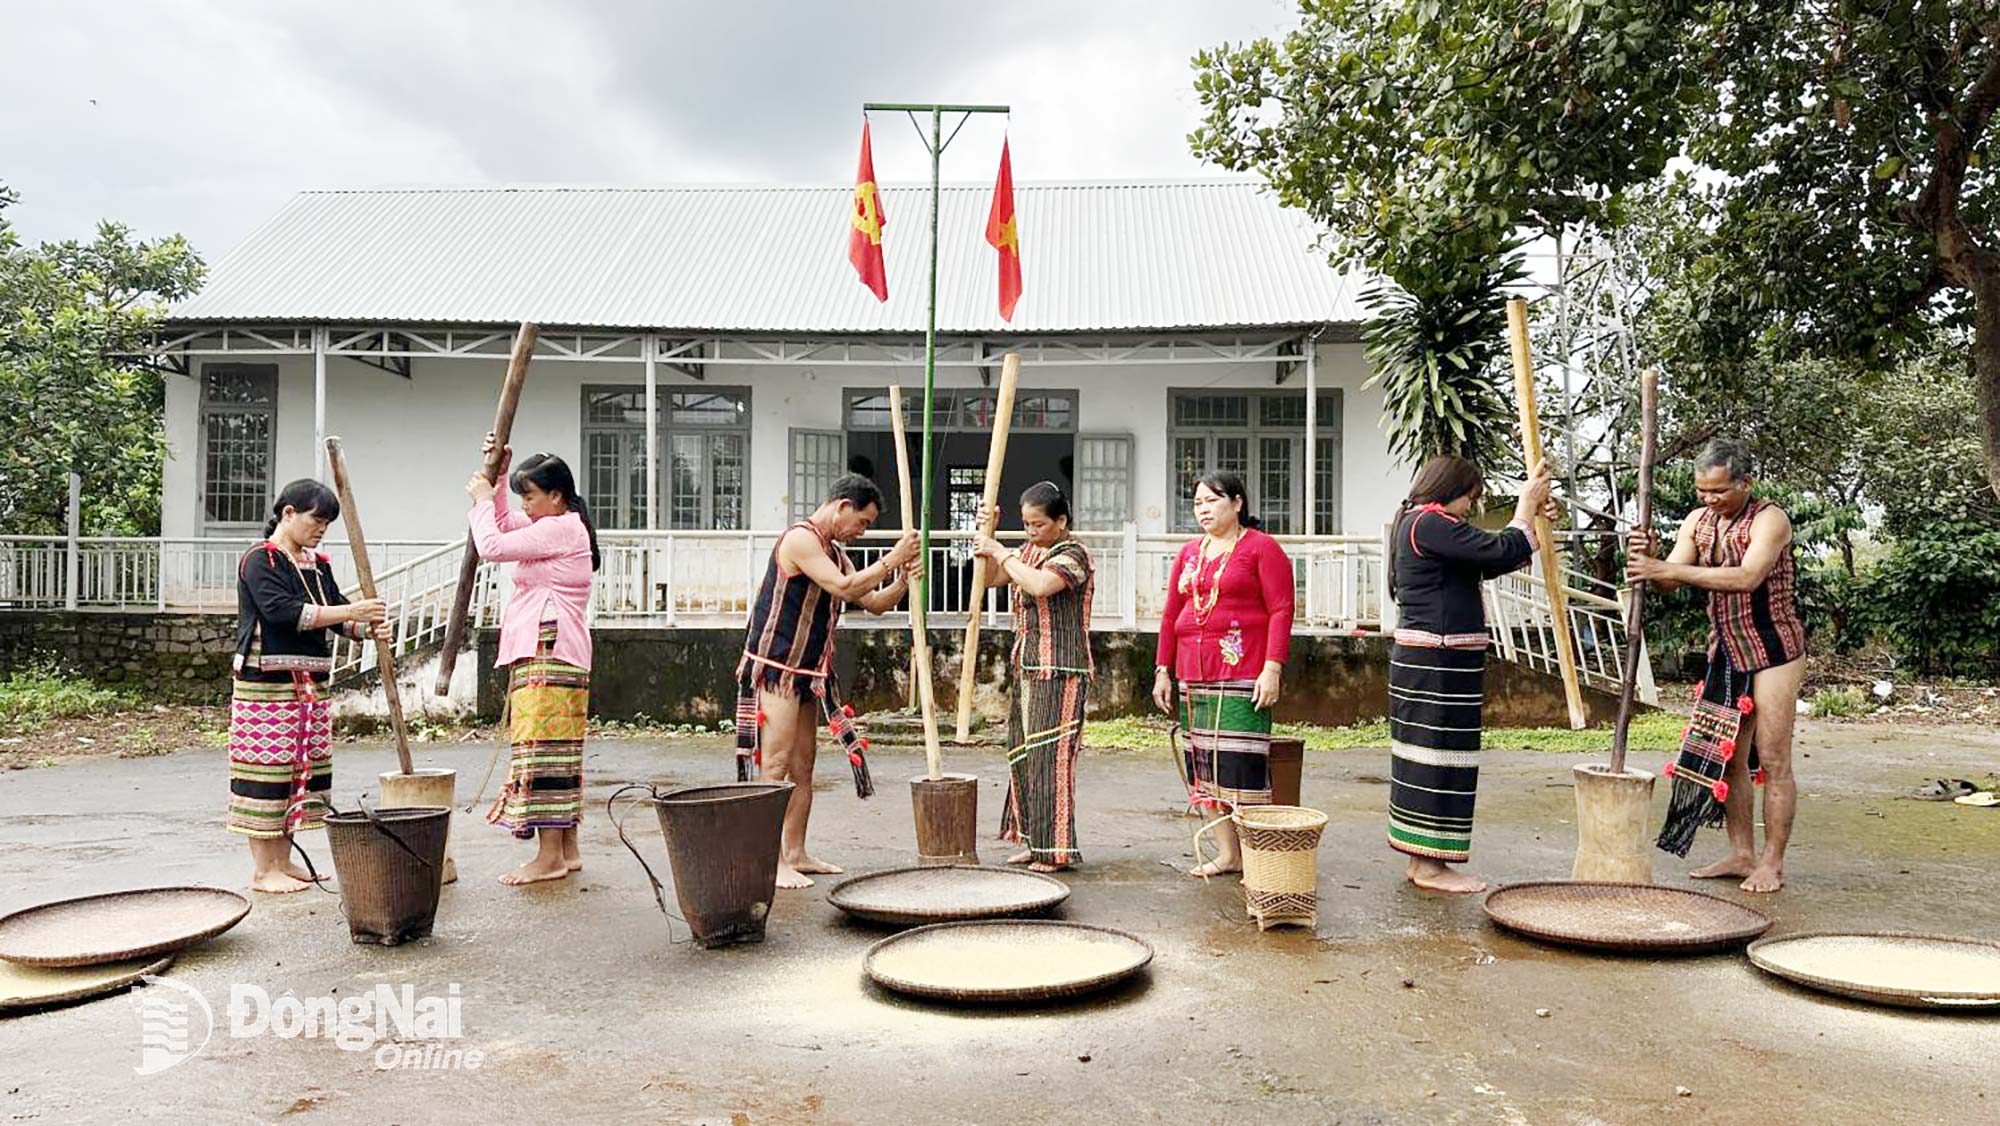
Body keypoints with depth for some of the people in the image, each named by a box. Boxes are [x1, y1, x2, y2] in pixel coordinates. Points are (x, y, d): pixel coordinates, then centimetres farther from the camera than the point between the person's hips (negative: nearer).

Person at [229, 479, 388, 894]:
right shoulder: (259, 560, -8)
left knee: (304, 766, 9)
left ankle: (284, 862, 18)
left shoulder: (318, 564, 15)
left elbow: (338, 613, 10)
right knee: (268, 766, -4)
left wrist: (370, 628, -12)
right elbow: (282, 611, -21)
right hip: (267, 682, -8)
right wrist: (350, 612, -25)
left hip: (310, 682, 8)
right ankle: (262, 870, 2)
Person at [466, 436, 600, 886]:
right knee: (558, 750, 11)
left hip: (548, 652, -11)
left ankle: (549, 855, -8)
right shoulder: (559, 527, 21)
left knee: (542, 747, -10)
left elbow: (491, 546, -14)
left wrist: (482, 499, 1)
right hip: (552, 654, 11)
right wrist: (498, 479, 22)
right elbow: (505, 524, 35)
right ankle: (567, 848, 15)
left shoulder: (560, 529, -11)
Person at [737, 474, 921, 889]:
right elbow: (843, 587, -24)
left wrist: (903, 579, -1)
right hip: (775, 668, -10)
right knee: (776, 765, -9)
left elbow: (874, 603, 16)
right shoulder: (800, 539, -14)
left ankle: (795, 854, 18)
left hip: (806, 674, 10)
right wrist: (892, 559, -17)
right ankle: (770, 860, -5)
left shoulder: (835, 553, 16)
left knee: (803, 765, 11)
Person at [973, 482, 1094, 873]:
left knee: (1049, 755, -8)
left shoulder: (1073, 554, -11)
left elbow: (1040, 585, -29)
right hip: (1028, 669, 9)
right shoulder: (1029, 552, 15)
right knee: (1024, 753, 12)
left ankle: (1056, 848, 0)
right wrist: (986, 533, 7)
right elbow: (991, 576, 18)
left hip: (1059, 673, -9)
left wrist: (1001, 552, -18)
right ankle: (1033, 841, 22)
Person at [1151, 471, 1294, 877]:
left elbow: (1281, 610, -7)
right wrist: (1163, 669, 12)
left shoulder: (1261, 548, -1)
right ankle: (1226, 853, 14)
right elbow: (1171, 614, 18)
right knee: (1204, 763, 6)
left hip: (1243, 675, -6)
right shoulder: (1189, 553, 17)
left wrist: (1273, 668, -15)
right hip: (1195, 676, 6)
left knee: (1243, 763, -8)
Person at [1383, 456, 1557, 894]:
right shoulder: (1429, 522, -14)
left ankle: (1422, 860, 19)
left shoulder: (1418, 525, 20)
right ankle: (1429, 865, 1)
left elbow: (1489, 562, 21)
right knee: (1438, 756, -5)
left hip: (1420, 661, 11)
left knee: (1427, 757, 13)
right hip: (1439, 664, -11)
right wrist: (1526, 504, 0)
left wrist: (1531, 514, 15)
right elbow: (1501, 551, -17)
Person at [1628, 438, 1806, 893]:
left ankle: (1772, 863, 6)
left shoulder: (1769, 519, -17)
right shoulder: (1698, 521, 4)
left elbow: (1746, 578, -33)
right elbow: (1669, 582, -2)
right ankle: (1741, 854, 18)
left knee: (1773, 760, -2)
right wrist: (1649, 558, -24)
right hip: (1725, 651, 7)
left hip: (1773, 650, -7)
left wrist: (1671, 569, -38)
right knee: (1728, 756, 9)